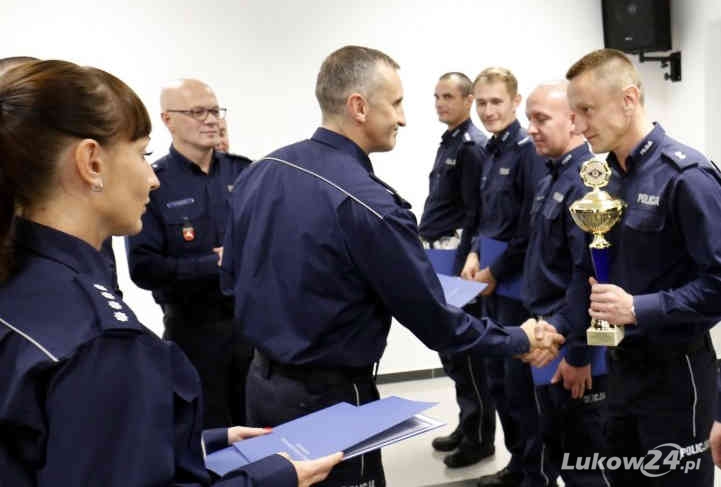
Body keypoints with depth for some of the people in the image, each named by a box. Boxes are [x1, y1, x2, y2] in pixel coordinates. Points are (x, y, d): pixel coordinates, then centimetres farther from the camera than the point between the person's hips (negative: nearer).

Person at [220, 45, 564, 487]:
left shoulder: (258, 172, -2)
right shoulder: (369, 204, -24)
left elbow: (231, 280, 9)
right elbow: (433, 320, -16)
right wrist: (519, 340, -1)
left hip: (263, 382, 7)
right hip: (329, 397, -7)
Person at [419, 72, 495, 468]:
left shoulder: (473, 145, -11)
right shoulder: (448, 142, 16)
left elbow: (475, 211, -17)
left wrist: (464, 266, -20)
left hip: (457, 257, -9)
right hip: (437, 256, 10)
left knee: (466, 349, -1)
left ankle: (480, 437, 12)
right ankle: (467, 425, 29)